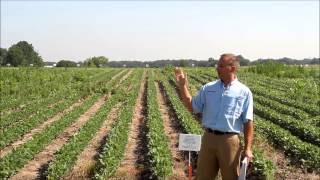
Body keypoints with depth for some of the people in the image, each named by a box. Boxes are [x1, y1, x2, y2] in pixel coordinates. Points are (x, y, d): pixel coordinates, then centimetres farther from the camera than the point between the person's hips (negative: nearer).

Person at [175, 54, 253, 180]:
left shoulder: (244, 92, -2)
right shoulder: (208, 88, 7)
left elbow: (248, 122, -3)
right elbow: (192, 107, 10)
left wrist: (248, 148, -10)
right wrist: (182, 86, 1)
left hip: (229, 141, -3)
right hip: (208, 139, 3)